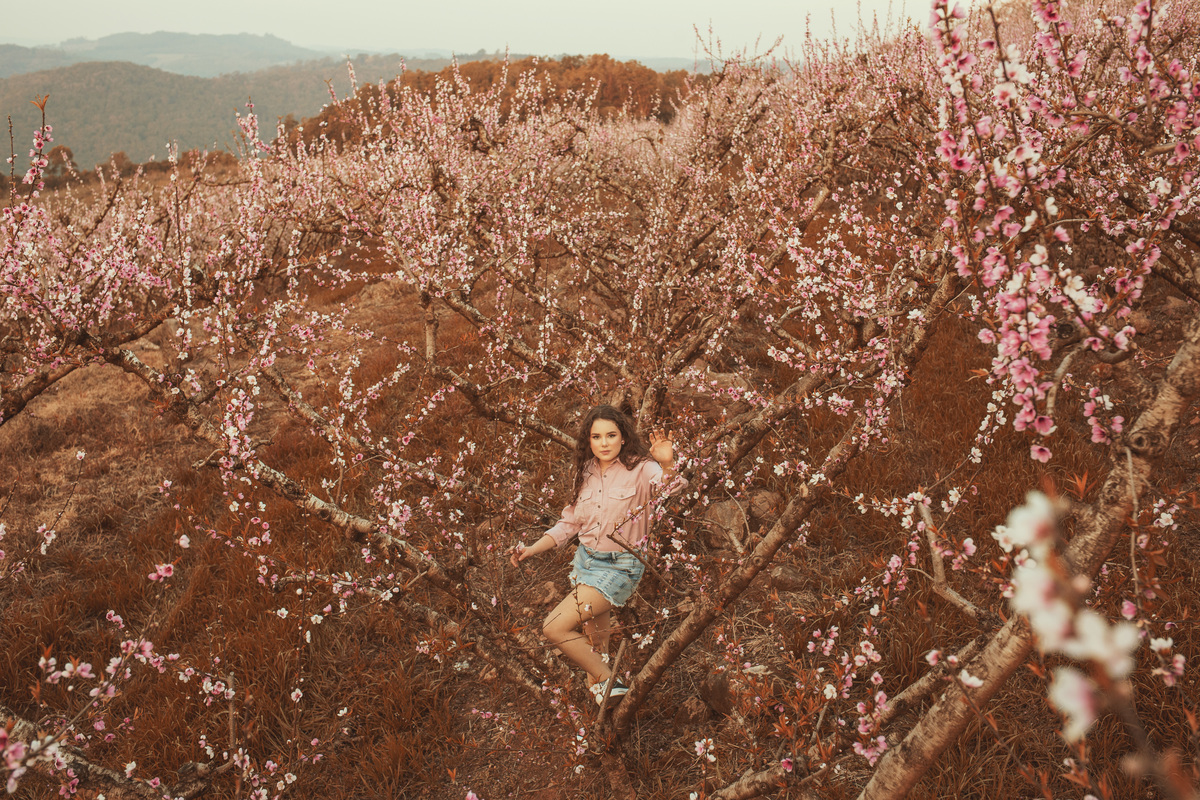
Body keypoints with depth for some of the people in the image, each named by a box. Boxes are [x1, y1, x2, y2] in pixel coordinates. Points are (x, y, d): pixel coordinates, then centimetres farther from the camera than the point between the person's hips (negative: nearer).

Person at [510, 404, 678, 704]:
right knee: (594, 639, 20)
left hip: (618, 568, -7)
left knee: (554, 628, -15)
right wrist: (532, 549, 3)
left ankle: (606, 682, 3)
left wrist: (667, 465, -57)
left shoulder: (639, 469, -15)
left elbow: (671, 488, -36)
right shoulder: (587, 474, 4)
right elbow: (570, 523, 12)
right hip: (585, 561, 7)